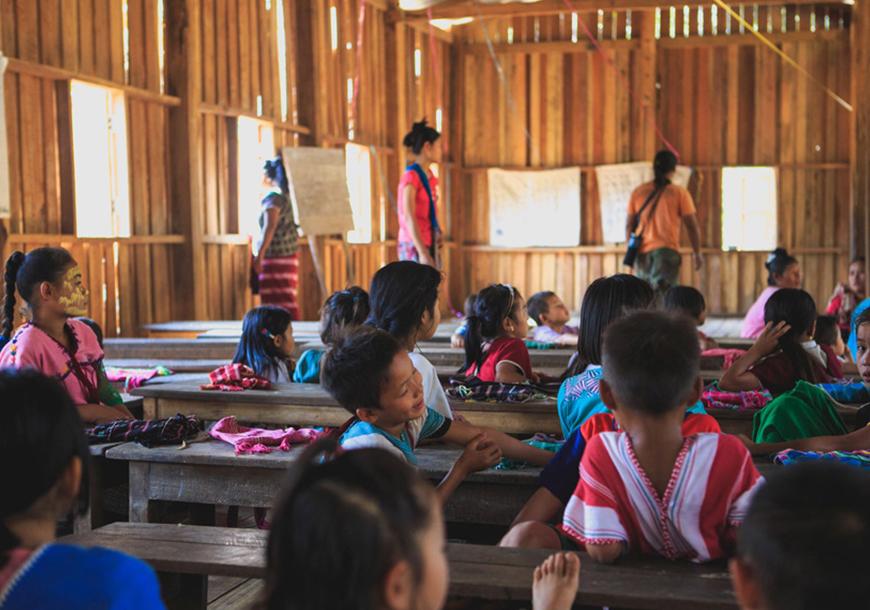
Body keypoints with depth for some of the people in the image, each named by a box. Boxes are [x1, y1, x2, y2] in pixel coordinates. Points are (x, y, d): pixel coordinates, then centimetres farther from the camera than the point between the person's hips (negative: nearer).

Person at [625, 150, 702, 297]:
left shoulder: (638, 192, 10)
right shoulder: (679, 193, 1)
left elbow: (629, 225, 12)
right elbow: (692, 225, 0)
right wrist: (697, 253, 12)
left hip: (642, 252, 4)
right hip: (667, 250, -4)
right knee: (661, 293, -12)